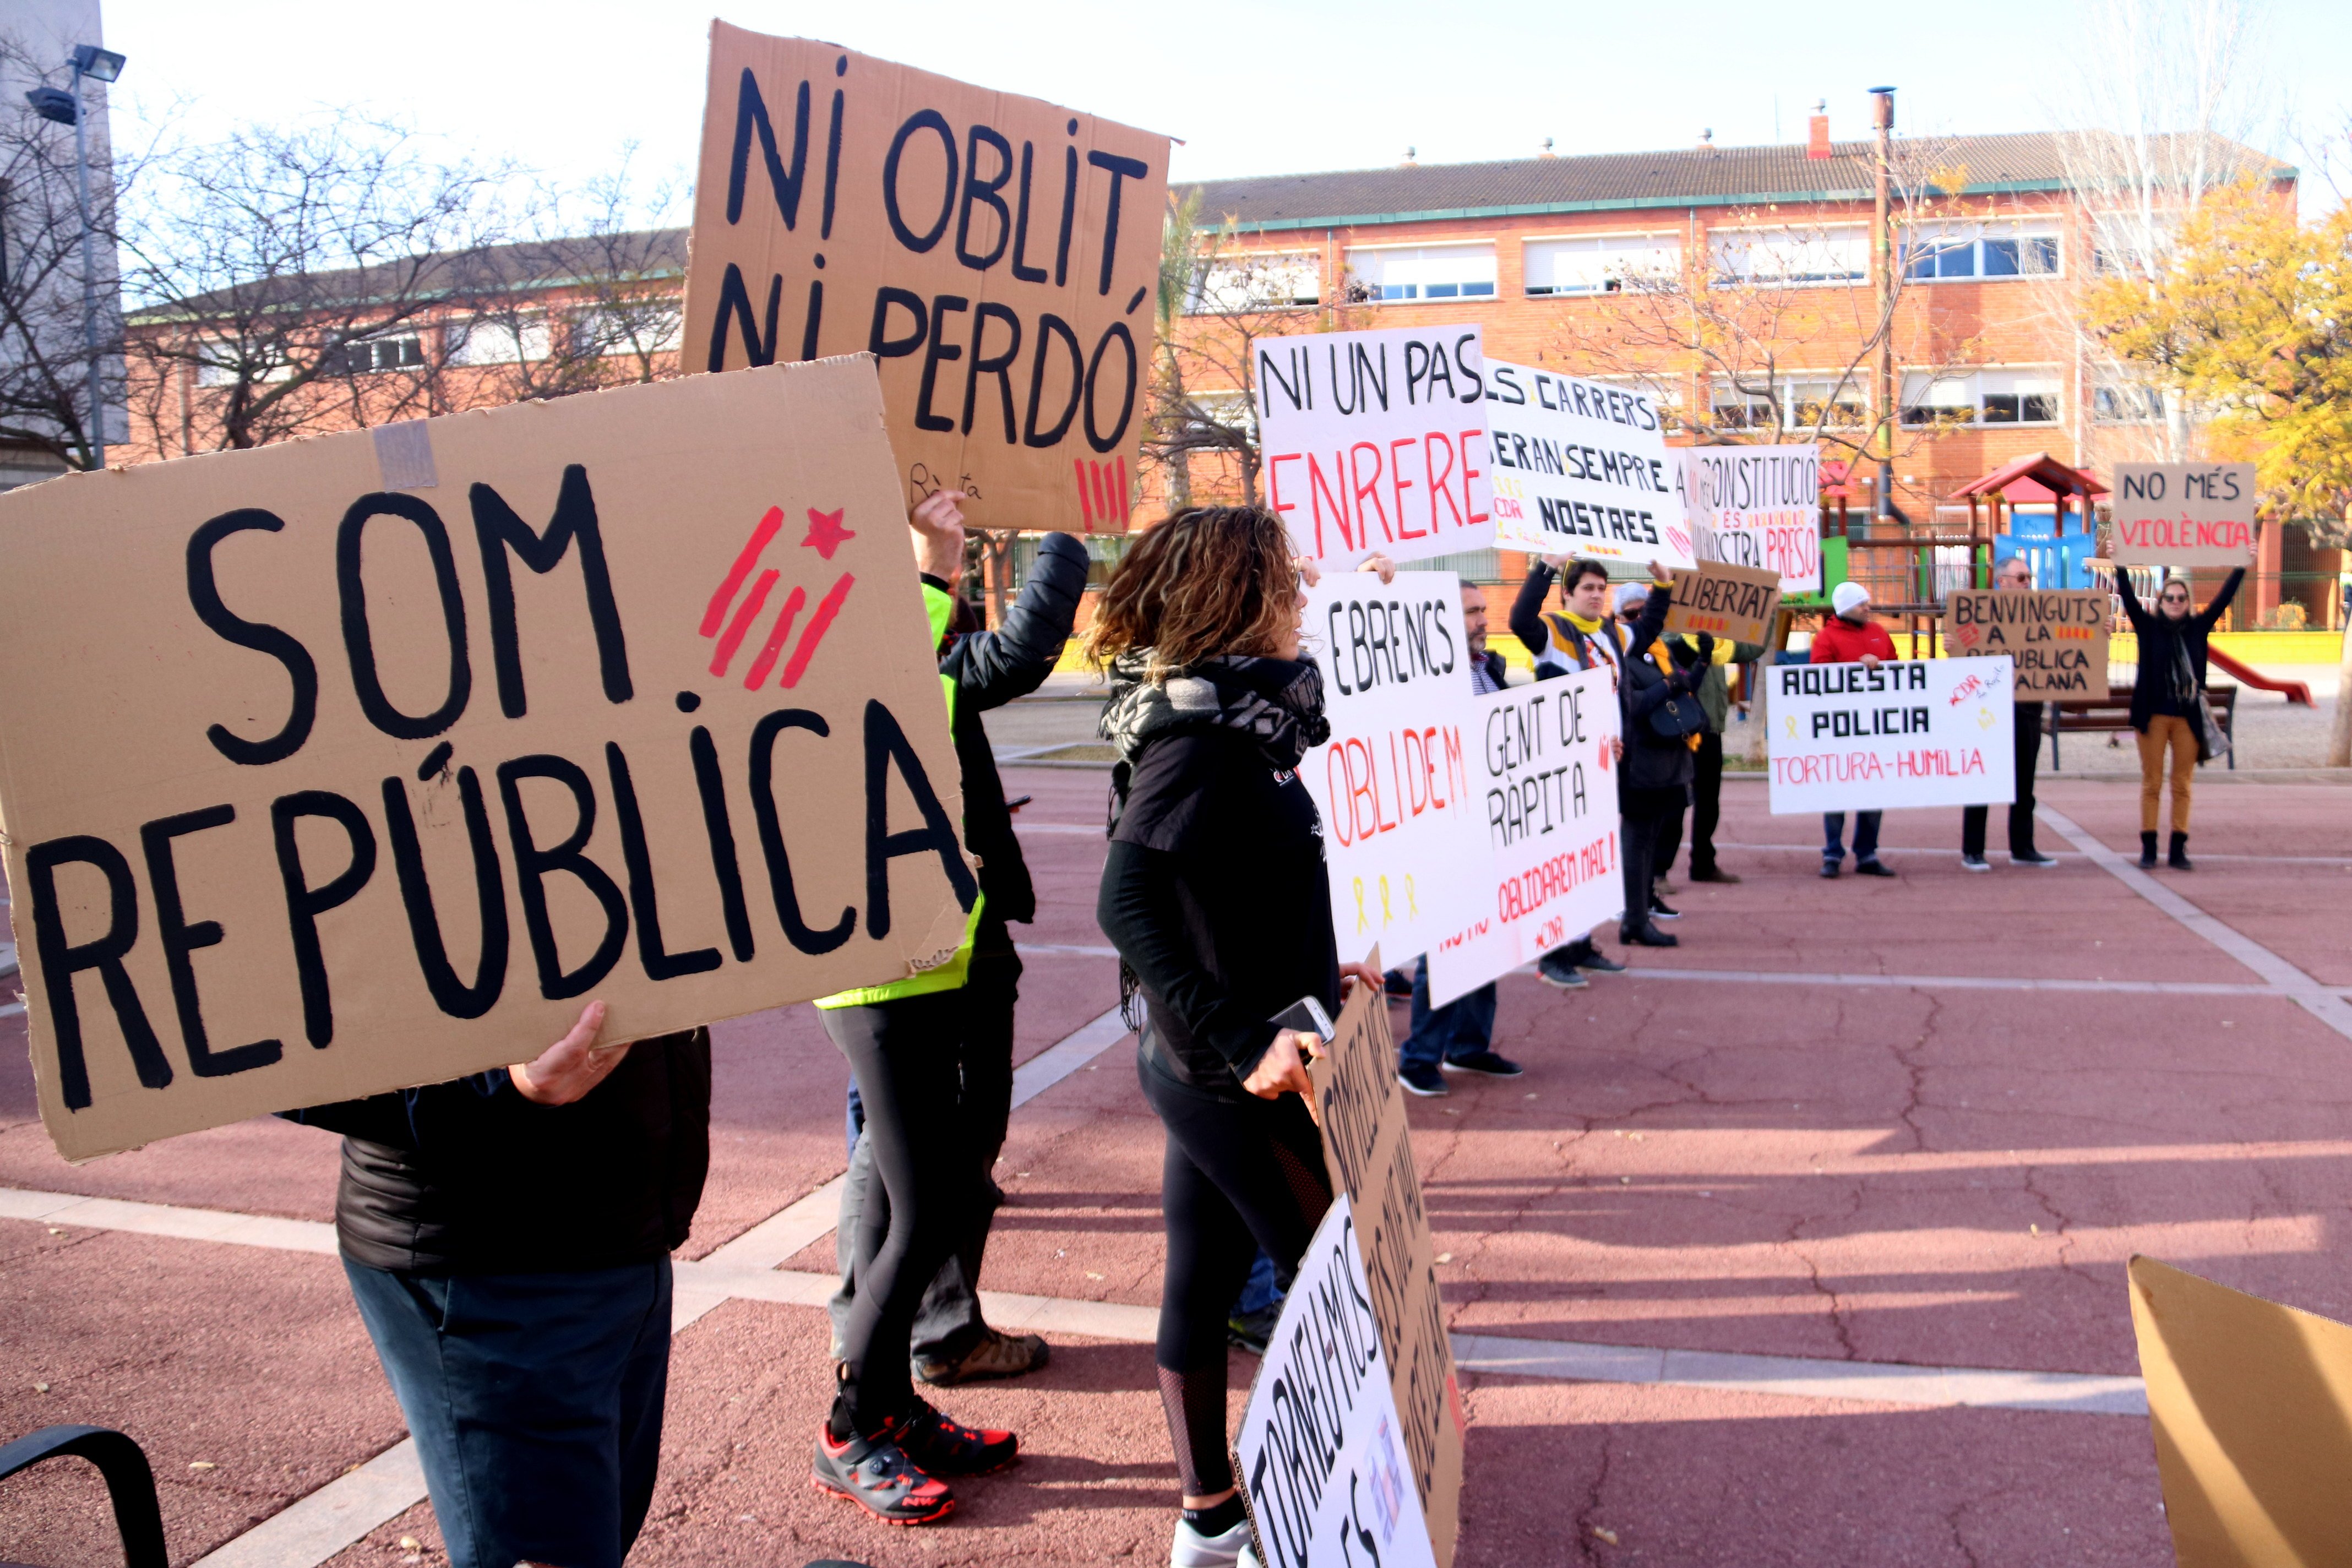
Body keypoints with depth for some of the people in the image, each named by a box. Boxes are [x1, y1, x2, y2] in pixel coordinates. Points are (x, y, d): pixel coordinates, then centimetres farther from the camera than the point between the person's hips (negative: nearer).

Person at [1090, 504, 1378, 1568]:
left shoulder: (1232, 715, 8)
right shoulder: (1200, 737, -21)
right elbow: (1126, 904, -32)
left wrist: (1314, 976, 22)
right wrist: (1240, 1044, -34)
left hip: (1208, 1064, 9)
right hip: (1238, 1078, -9)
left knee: (1202, 1278, 16)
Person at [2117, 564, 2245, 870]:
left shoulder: (2198, 628, 8)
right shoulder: (2149, 627, 2)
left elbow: (2223, 599, 7)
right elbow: (2128, 598, -8)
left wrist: (2242, 568, 2)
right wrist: (2120, 567, -17)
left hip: (2188, 718, 2)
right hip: (2154, 715, -2)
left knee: (2183, 784, 4)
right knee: (2152, 783, 2)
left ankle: (2179, 850, 8)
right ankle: (2148, 848, 6)